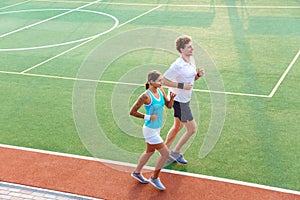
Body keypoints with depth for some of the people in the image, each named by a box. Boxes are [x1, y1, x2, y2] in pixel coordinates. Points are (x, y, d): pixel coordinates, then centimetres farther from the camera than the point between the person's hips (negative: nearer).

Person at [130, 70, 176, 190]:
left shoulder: (160, 91, -1)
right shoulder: (146, 96, -24)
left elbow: (169, 105, 5)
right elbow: (132, 112, -18)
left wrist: (172, 98, -15)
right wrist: (148, 117, -21)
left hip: (157, 128, 9)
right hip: (150, 130, -9)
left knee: (149, 152, 25)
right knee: (165, 153, -4)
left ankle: (137, 173, 45)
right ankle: (154, 178, 15)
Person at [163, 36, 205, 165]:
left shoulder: (191, 59, 5)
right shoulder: (177, 65, -24)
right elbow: (164, 80, -21)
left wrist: (198, 74, -4)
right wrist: (181, 85, -27)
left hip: (185, 99, 9)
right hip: (178, 100, -9)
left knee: (178, 126, 21)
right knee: (192, 129, -1)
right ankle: (175, 153, 14)